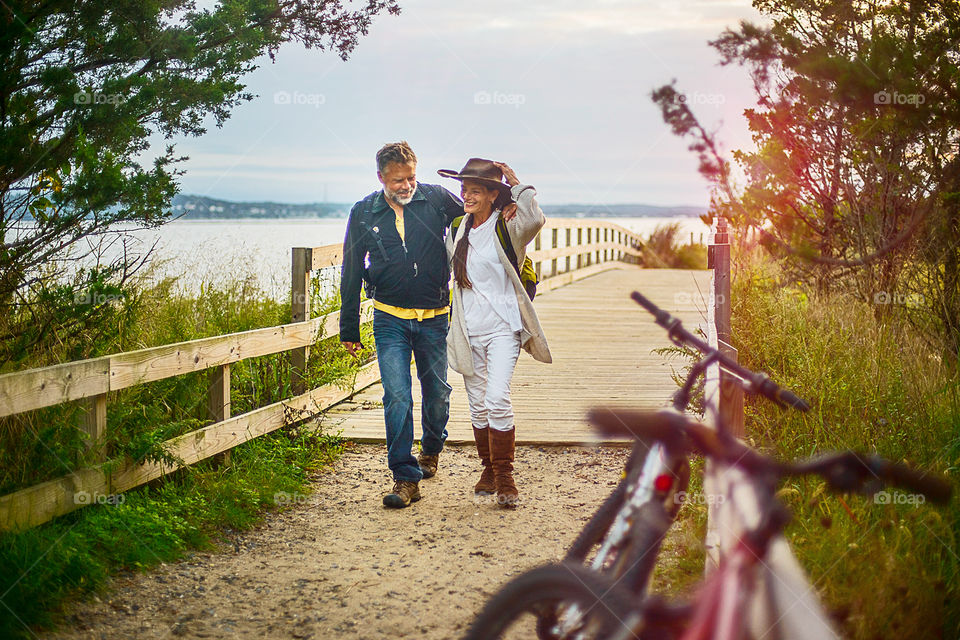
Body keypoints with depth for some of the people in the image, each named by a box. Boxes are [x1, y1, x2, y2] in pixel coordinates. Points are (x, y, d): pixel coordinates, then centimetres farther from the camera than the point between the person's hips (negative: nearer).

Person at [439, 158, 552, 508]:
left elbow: (534, 219, -31)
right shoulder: (458, 229, 10)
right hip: (468, 329, 6)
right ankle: (489, 469, 25)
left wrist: (516, 184, -20)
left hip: (502, 327, -6)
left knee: (497, 400, -16)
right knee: (478, 405, 10)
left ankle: (505, 478, -6)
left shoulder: (507, 227, -8)